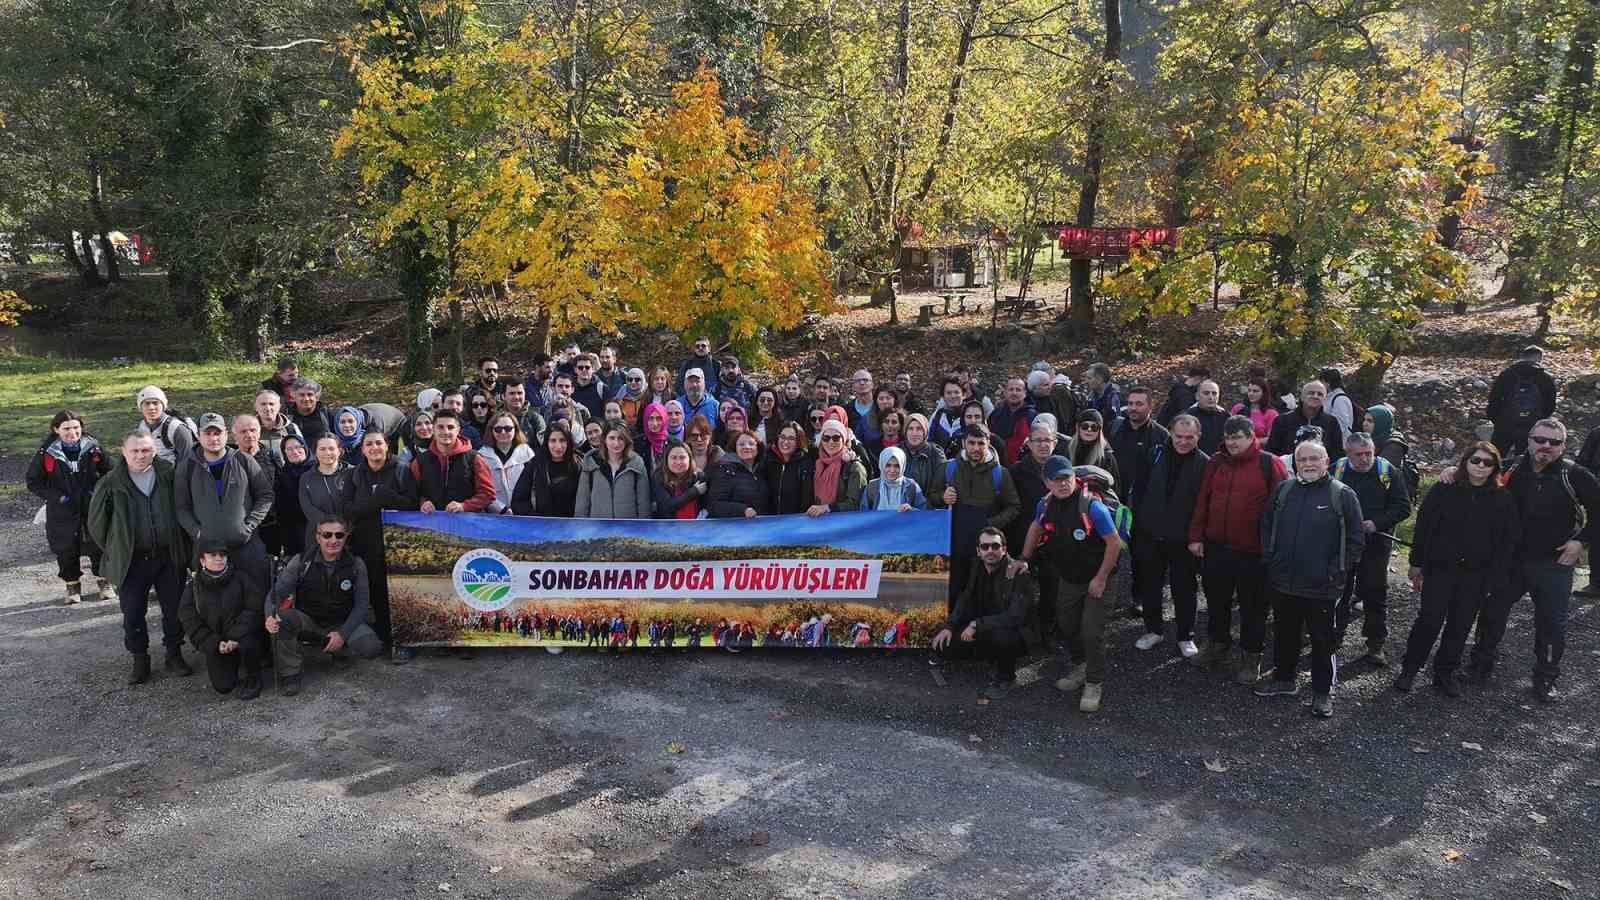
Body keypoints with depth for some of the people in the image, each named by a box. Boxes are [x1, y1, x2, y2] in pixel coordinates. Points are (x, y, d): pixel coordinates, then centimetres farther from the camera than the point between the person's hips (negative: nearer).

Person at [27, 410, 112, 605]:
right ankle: (73, 585, 28)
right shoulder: (47, 452, -9)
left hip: (93, 508, 1)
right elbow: (33, 481, -1)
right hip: (62, 512, -1)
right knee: (66, 550, 8)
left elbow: (108, 472, 9)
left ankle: (104, 582, 27)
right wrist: (56, 496, -13)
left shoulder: (93, 447, -4)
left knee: (98, 546, 7)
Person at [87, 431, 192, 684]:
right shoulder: (111, 484, -5)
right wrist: (114, 550, 9)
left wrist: (182, 546, 10)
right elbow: (96, 522, 5)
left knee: (174, 609, 8)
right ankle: (140, 660, 21)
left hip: (169, 557, 1)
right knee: (133, 614, 6)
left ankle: (174, 654, 24)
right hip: (131, 561, -1)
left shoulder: (169, 475, -1)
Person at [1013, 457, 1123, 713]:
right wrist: (1024, 559, 8)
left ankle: (1094, 685, 8)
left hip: (1096, 579, -6)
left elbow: (1114, 543, -22)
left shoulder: (1092, 507, -27)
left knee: (1091, 632, -10)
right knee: (1066, 626, 19)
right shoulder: (1046, 505, -8)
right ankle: (1078, 668, 43)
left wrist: (1101, 578, -19)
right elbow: (1036, 528, 14)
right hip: (1067, 578, 6)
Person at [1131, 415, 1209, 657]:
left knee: (1184, 589, 8)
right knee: (1150, 585, 14)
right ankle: (1154, 630, 30)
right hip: (1151, 535, 3)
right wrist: (1138, 520, 4)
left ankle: (1185, 636, 23)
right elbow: (1139, 490, 7)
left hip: (1184, 540, -3)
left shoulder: (1204, 463, -8)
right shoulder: (1156, 455, 0)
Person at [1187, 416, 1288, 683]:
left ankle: (1251, 658, 21)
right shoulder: (1215, 463, 6)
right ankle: (1218, 646, 35)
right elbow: (1202, 502, 9)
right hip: (1216, 548, 5)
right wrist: (1196, 537, 6)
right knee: (1216, 600, 17)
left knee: (1253, 606, 7)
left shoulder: (1269, 464, -8)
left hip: (1253, 552, -5)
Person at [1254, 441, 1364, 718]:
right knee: (1285, 634, 19)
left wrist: (1335, 572, -9)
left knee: (1323, 640, 7)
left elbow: (1355, 540, -5)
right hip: (1282, 583, 4)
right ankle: (1284, 678, 37)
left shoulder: (1343, 495, -7)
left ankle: (1323, 692, 21)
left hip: (1321, 588, -4)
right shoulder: (1283, 489, 4)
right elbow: (1266, 526, 14)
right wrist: (1269, 559, 6)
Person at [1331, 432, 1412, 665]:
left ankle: (1376, 644, 15)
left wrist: (1376, 523, -16)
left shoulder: (1389, 473, -4)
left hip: (1375, 543, -1)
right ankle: (1335, 636, 25)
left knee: (1375, 594, 5)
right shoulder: (1336, 471, -1)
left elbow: (1403, 507, -4)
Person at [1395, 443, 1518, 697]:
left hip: (1476, 575, 2)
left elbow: (1508, 540, 2)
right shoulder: (1444, 490, -4)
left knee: (1461, 625, 9)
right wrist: (1416, 563, -2)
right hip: (1440, 568, -2)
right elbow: (1423, 527, -1)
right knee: (1430, 620, -4)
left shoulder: (1502, 498, 0)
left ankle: (1445, 672, 24)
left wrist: (1495, 575, -4)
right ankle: (1409, 669, 11)